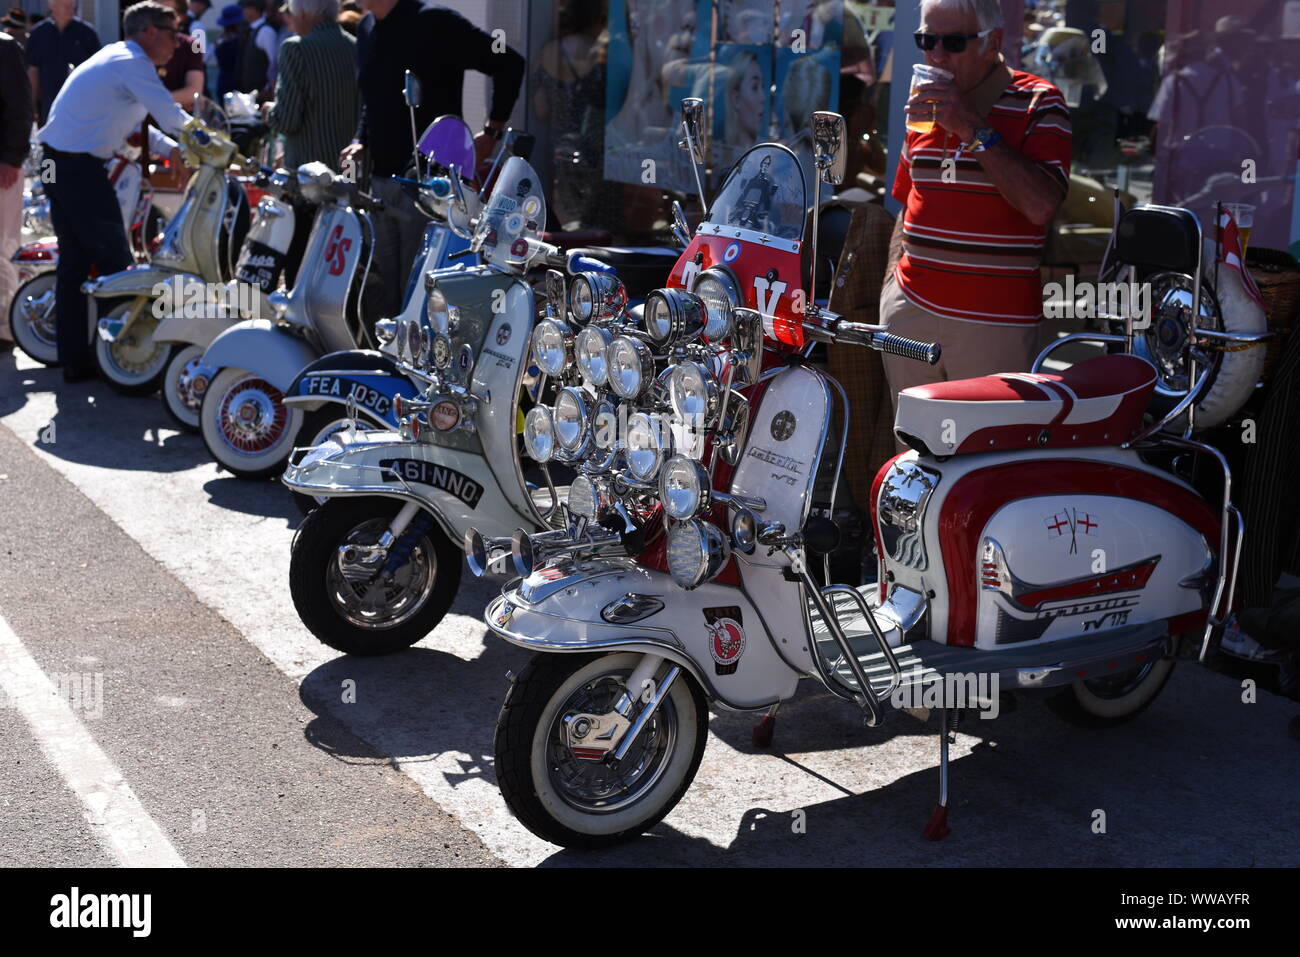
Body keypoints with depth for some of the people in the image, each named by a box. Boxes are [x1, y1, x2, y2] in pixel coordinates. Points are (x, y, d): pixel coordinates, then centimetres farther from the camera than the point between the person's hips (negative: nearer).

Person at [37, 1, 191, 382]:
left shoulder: (114, 56, 18)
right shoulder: (133, 63, -12)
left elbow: (141, 126, 25)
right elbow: (172, 119, -18)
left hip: (56, 161, 10)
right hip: (79, 167, -10)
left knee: (74, 260, 11)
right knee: (114, 258, -3)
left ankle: (74, 361, 15)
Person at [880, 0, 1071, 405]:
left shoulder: (1038, 103, -3)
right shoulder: (925, 104, 16)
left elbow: (1042, 204, -18)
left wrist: (975, 129, -17)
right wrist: (891, 285, 13)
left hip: (994, 324, -5)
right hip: (910, 311, 5)